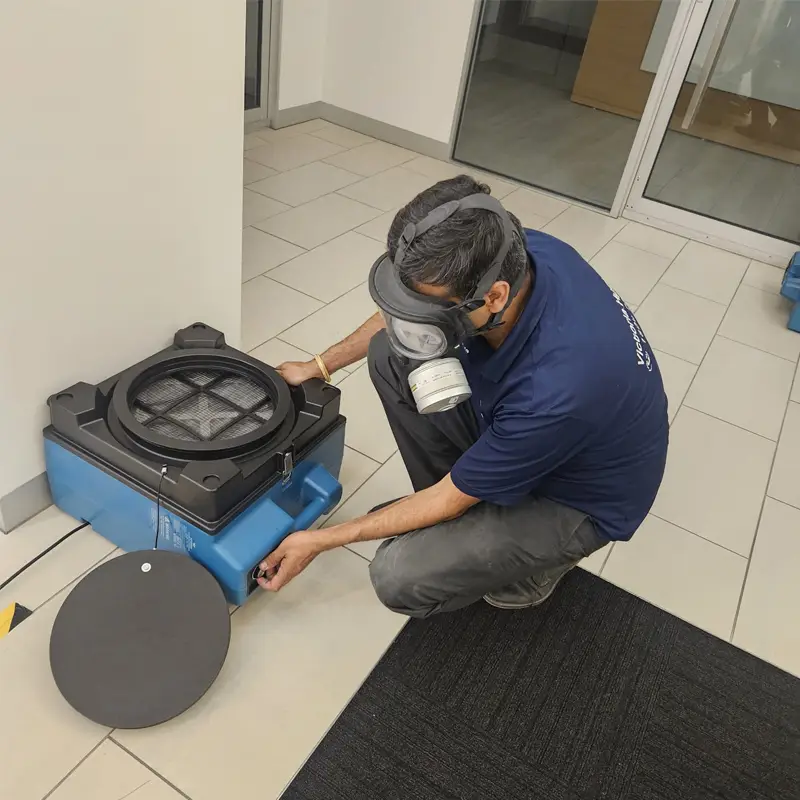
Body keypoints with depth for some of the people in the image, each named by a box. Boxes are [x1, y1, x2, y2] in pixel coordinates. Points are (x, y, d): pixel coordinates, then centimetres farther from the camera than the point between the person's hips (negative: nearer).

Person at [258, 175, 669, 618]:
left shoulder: (554, 390, -41)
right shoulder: (509, 254, -22)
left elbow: (450, 499, -24)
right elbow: (407, 314, 2)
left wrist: (320, 541, -14)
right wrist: (319, 365, 5)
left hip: (578, 496, -6)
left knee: (399, 576, -22)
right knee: (389, 354, -8)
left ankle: (537, 554, 6)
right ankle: (468, 511, 7)